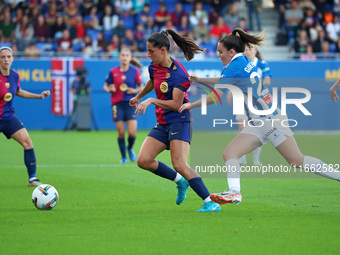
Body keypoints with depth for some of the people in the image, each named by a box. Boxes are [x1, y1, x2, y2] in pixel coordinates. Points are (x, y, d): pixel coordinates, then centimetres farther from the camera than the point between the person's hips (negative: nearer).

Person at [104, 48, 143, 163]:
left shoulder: (135, 71, 1)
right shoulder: (113, 72, 2)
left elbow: (141, 87, 9)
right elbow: (106, 86, 11)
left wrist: (135, 91, -10)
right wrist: (109, 89, -10)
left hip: (130, 103, 0)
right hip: (117, 104, 0)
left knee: (132, 132, -9)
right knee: (121, 132, -2)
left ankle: (130, 149, 23)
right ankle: (123, 157, 15)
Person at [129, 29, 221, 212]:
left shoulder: (179, 74, -19)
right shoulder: (154, 67, 5)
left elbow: (176, 105, -20)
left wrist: (152, 101, -22)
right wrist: (138, 97, 45)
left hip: (179, 121, -8)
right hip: (162, 123, 8)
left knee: (179, 164, -21)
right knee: (143, 161, -4)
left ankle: (211, 202, -17)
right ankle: (180, 181, 15)